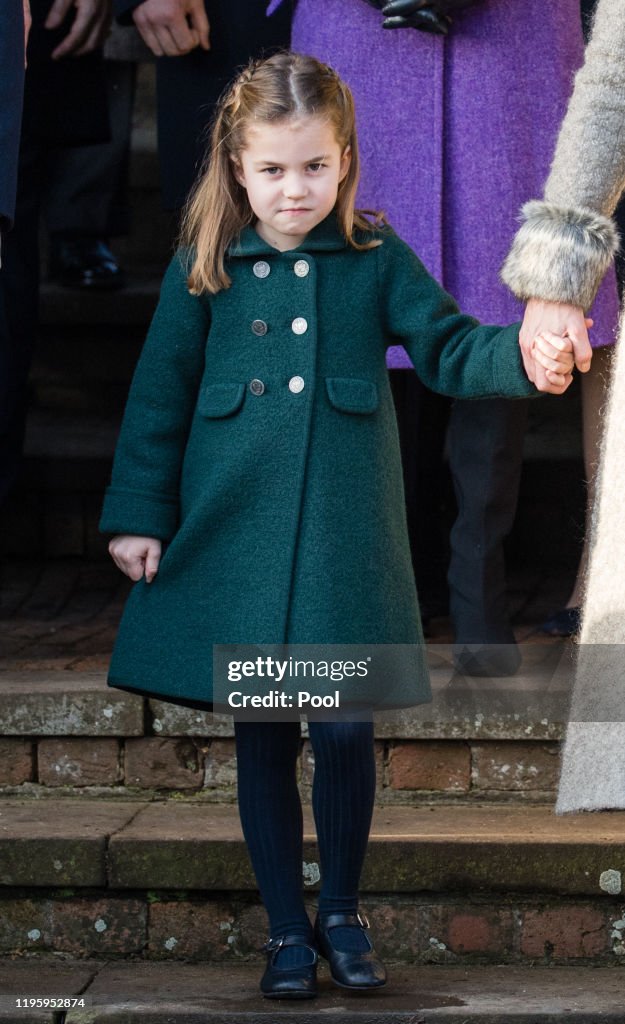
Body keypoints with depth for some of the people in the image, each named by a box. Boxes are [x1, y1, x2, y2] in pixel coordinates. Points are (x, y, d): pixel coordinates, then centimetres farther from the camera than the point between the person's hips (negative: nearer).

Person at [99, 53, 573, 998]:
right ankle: (286, 931, 19)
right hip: (236, 532, 0)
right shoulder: (206, 269, 2)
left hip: (345, 534, 0)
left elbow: (448, 347, 1)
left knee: (346, 727, -3)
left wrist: (526, 357, -19)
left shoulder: (376, 260, 4)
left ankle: (342, 913, 19)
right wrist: (140, 515, 3)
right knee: (262, 738, 6)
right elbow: (160, 395, 6)